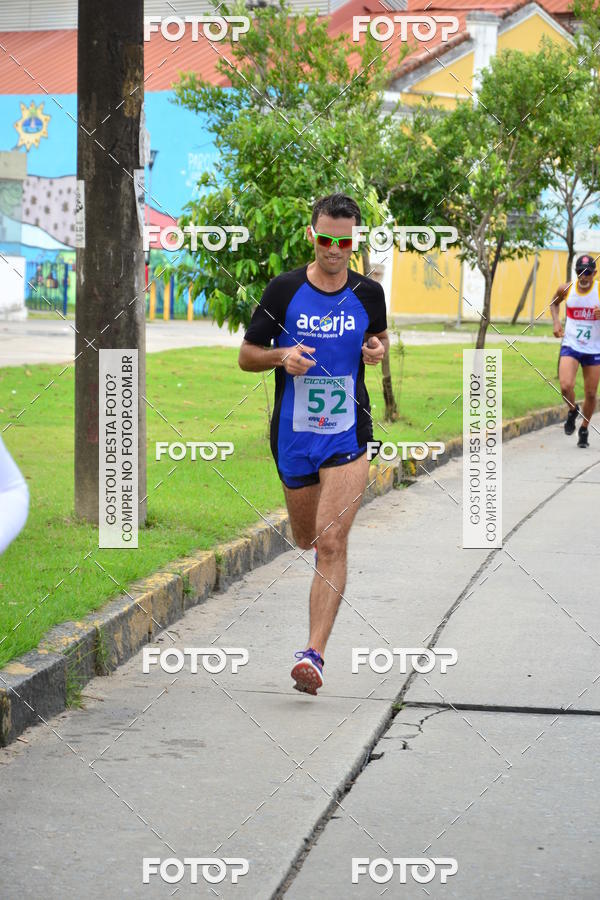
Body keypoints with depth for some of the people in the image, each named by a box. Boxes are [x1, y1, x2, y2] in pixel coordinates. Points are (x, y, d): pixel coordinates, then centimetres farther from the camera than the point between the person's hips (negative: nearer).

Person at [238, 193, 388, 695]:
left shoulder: (369, 293, 0)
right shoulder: (283, 290, -5)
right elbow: (247, 355, 2)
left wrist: (378, 350, -4)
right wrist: (281, 356, -19)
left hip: (348, 435, -1)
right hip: (293, 434, 1)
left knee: (332, 542, -15)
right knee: (306, 539, 17)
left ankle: (314, 653, -17)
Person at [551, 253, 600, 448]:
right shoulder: (566, 289, -4)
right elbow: (554, 303, 18)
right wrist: (556, 322, 1)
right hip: (570, 346, 0)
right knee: (566, 386, -19)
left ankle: (584, 430, 28)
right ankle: (573, 410, 14)